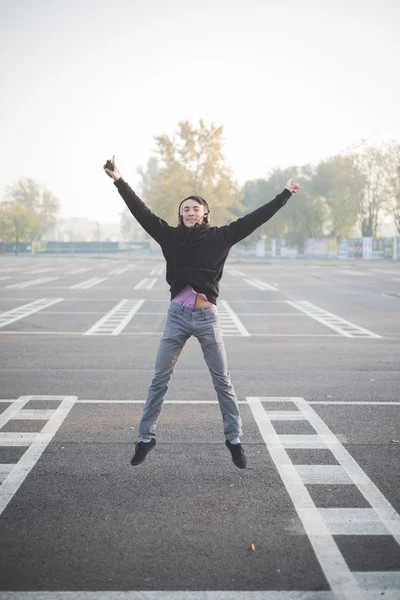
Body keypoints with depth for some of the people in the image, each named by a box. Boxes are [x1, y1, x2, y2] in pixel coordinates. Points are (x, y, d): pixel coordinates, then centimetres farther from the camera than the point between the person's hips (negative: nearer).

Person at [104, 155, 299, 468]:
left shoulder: (220, 237, 0)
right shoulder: (171, 236, 3)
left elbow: (255, 218, 0)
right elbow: (142, 211, -2)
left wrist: (284, 195, 0)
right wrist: (119, 180, -8)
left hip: (207, 317, -1)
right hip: (177, 315, 1)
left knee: (223, 382, 5)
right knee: (159, 380, 6)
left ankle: (235, 440, 17)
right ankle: (146, 438, 18)